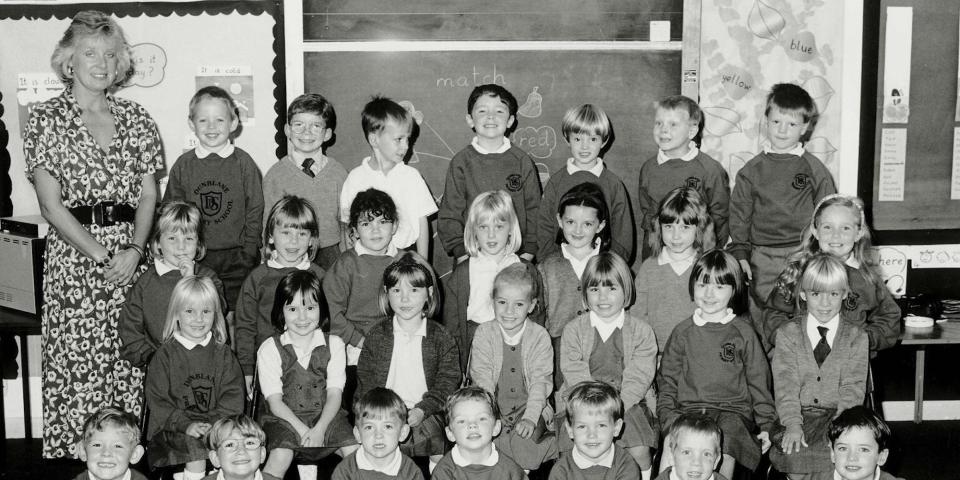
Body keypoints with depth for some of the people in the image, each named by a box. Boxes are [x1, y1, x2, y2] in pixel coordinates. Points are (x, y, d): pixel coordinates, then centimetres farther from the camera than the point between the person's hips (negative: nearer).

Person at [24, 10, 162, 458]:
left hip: (131, 257, 3)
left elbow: (148, 195, 8)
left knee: (130, 367, 1)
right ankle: (71, 454, 9)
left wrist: (134, 250, -9)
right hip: (72, 257, -2)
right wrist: (102, 255, -13)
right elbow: (51, 205, -6)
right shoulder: (45, 118, 0)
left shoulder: (136, 118, 10)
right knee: (74, 369, -3)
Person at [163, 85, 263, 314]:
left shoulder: (243, 163, -1)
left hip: (236, 259, -1)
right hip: (194, 260, 2)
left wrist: (248, 257, -5)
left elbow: (255, 212, 0)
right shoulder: (183, 165, 4)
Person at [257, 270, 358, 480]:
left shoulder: (334, 345, 7)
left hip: (326, 416, 2)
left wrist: (319, 429, -18)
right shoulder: (269, 350, 2)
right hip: (285, 418, -2)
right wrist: (303, 430, -19)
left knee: (355, 453, -23)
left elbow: (334, 394, -1)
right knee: (280, 457, -31)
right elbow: (275, 400, -4)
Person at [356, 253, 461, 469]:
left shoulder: (442, 338, 5)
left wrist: (423, 410, -12)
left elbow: (448, 381, 1)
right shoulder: (376, 336, 7)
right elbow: (365, 380, 6)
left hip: (427, 414, 0)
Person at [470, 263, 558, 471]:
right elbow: (482, 380, -5)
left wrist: (530, 418, -19)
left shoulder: (539, 336, -2)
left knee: (523, 452, -26)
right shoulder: (484, 333, 0)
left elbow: (540, 382, -5)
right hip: (493, 409, 2)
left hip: (529, 408, -1)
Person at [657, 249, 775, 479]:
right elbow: (667, 379, 15)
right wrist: (668, 415, 1)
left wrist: (766, 424, 7)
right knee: (671, 452, -29)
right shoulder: (682, 333, 14)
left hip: (732, 410, -1)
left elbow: (759, 380, 11)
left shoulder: (743, 333, 10)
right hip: (688, 409, 1)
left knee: (724, 454, -31)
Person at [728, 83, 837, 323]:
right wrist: (740, 253, 1)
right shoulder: (752, 170, 7)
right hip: (761, 260, 2)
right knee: (760, 319, 5)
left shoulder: (815, 170, 3)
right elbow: (739, 215, 9)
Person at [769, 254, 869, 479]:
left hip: (841, 416, 0)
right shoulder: (787, 334, 7)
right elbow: (785, 384, -3)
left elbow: (853, 388, -1)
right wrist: (793, 424, -19)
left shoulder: (857, 338, 8)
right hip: (800, 415, 0)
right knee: (794, 453, -28)